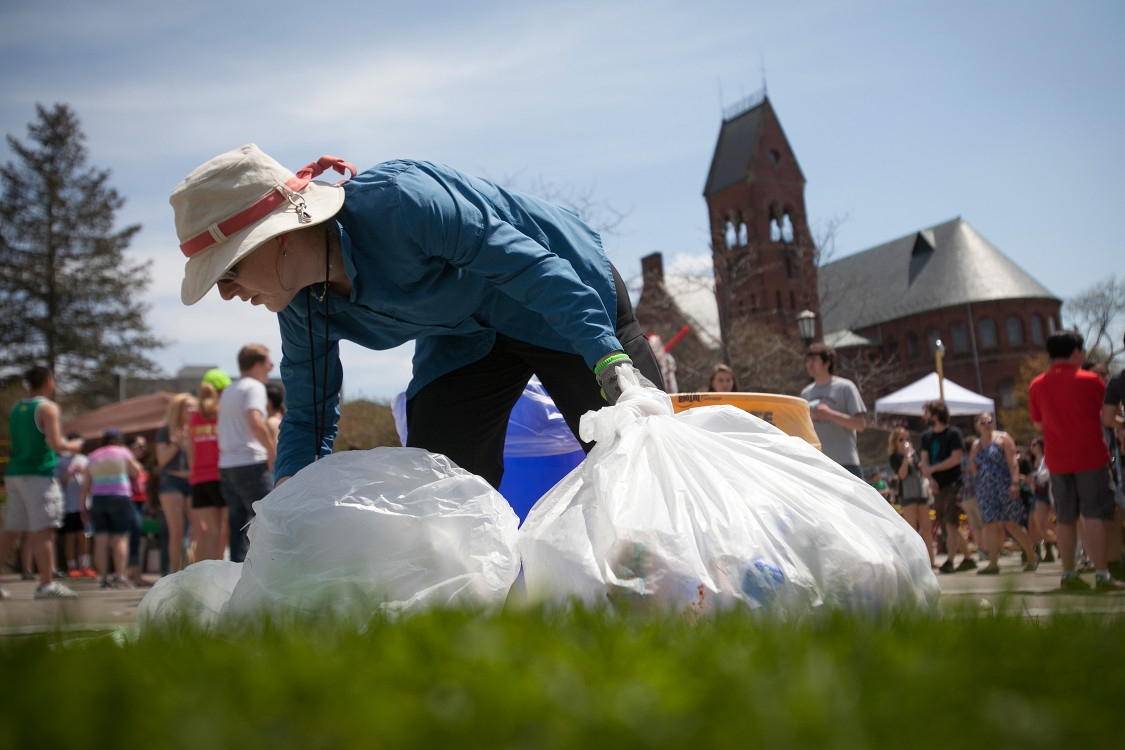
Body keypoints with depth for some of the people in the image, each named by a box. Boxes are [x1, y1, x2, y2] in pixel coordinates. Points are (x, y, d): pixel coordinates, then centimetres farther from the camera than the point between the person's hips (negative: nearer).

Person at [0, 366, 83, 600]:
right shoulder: (47, 407, -8)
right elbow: (55, 444, -16)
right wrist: (72, 447, 2)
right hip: (39, 474, -8)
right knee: (44, 530, -7)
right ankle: (46, 584, -10)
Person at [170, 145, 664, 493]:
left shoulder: (395, 201, -35)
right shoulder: (301, 305, -11)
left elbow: (527, 263, -34)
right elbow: (308, 417, 0)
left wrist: (609, 360, -42)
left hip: (568, 302, -6)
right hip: (463, 339, 6)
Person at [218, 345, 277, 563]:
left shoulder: (228, 391, 20)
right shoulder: (254, 387, -6)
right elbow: (255, 423, -23)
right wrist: (272, 451, -14)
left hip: (227, 465, 8)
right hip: (251, 463, -8)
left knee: (238, 526, 8)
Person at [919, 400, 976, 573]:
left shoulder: (953, 433, -5)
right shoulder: (926, 436, 12)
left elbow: (956, 458, -14)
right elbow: (924, 461, 4)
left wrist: (932, 468, -14)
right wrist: (930, 478, -13)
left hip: (953, 484, -6)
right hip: (937, 486, 7)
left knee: (951, 523, -13)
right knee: (950, 526, 10)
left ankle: (949, 561, -18)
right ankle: (967, 558, 20)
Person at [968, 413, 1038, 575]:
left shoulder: (1002, 438, 0)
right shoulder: (976, 445, 15)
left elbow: (1013, 462, -9)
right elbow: (973, 469, 16)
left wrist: (1015, 483, -19)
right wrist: (973, 454, 0)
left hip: (1004, 487, -5)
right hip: (985, 490, 5)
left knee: (1011, 524, -5)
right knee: (991, 524, -1)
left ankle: (1032, 556, 12)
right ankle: (993, 563, -2)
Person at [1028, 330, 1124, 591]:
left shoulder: (1036, 386, 4)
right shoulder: (1090, 381, -7)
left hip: (1057, 460, 4)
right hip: (1090, 457, -4)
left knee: (1065, 518, 9)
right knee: (1096, 514, -3)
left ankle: (1068, 574, 13)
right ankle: (1102, 575, -8)